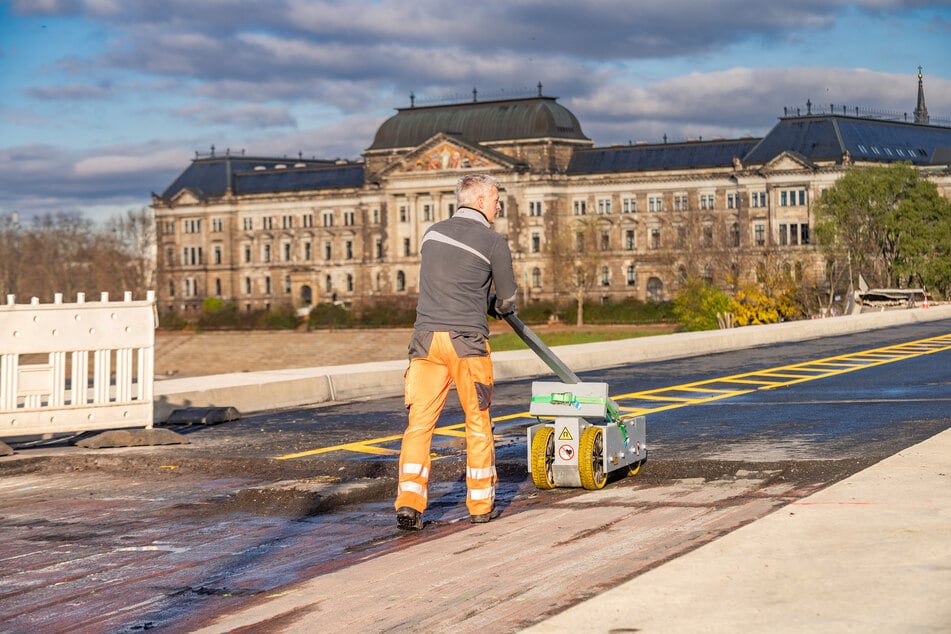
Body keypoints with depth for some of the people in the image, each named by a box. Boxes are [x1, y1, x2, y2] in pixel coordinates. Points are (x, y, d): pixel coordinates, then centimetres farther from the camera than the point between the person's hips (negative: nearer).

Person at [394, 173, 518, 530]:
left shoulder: (432, 234, 14)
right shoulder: (493, 242, -1)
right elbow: (507, 301, 8)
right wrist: (494, 307, 31)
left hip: (426, 337, 4)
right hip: (467, 340, -4)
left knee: (419, 422, 0)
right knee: (478, 423, 10)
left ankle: (409, 502, -13)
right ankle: (481, 506, 17)